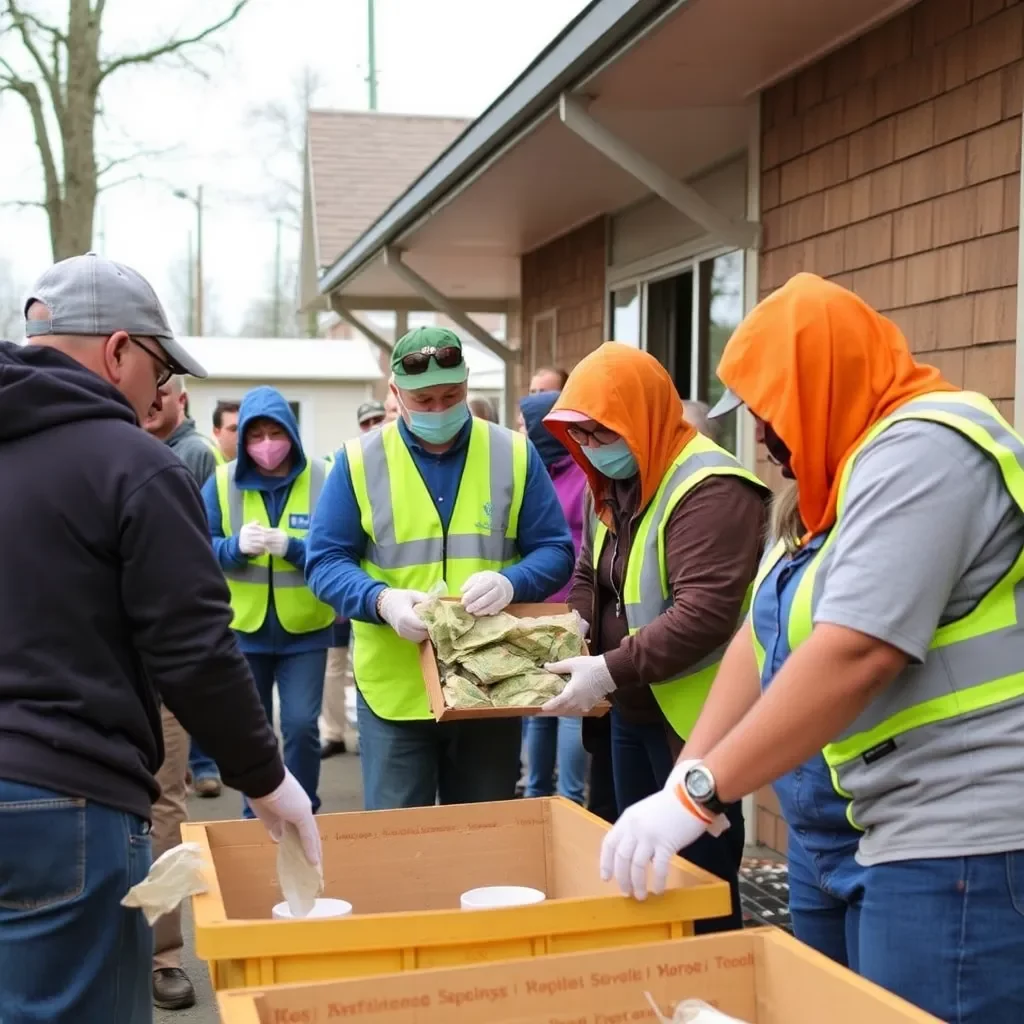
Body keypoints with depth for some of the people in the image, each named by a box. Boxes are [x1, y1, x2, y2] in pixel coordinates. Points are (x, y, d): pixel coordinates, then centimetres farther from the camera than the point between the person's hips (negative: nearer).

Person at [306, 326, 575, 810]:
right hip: (395, 689, -1)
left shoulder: (514, 454, 2)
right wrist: (381, 600, -22)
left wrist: (511, 582, -20)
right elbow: (325, 560, -2)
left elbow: (554, 551, 3)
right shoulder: (360, 460, -1)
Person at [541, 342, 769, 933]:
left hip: (694, 717, -9)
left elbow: (705, 613, -29)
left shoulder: (711, 489, -21)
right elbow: (590, 580, 19)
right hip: (631, 710, 9)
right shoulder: (612, 487, 10)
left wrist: (610, 670, -29)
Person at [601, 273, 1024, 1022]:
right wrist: (686, 776, 4)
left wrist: (697, 795, -23)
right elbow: (765, 635, 12)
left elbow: (855, 654, -26)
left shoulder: (920, 450, -15)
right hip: (932, 831, 10)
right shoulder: (865, 465, 17)